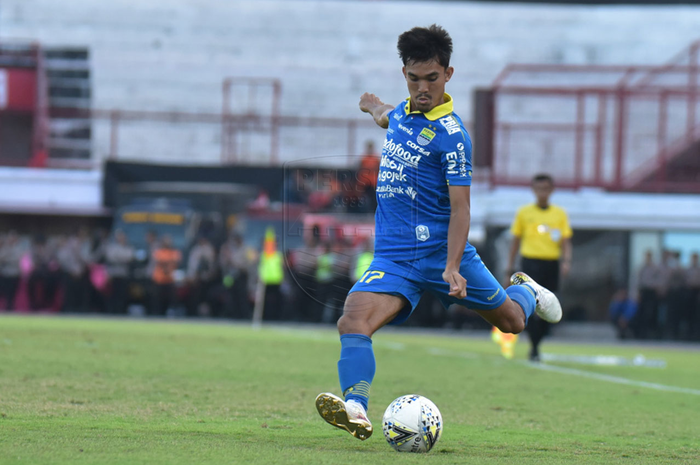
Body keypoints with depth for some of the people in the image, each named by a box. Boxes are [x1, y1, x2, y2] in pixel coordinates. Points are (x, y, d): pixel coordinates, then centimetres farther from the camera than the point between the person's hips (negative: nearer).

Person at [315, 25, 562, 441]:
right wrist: (376, 107, 58)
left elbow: (460, 208, -16)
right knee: (353, 321, -24)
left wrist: (452, 267, -27)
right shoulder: (404, 112, 7)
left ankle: (525, 291, 49)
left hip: (441, 249, -4)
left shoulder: (451, 134, -13)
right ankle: (357, 409, -40)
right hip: (393, 256, 4)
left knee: (511, 320, 13)